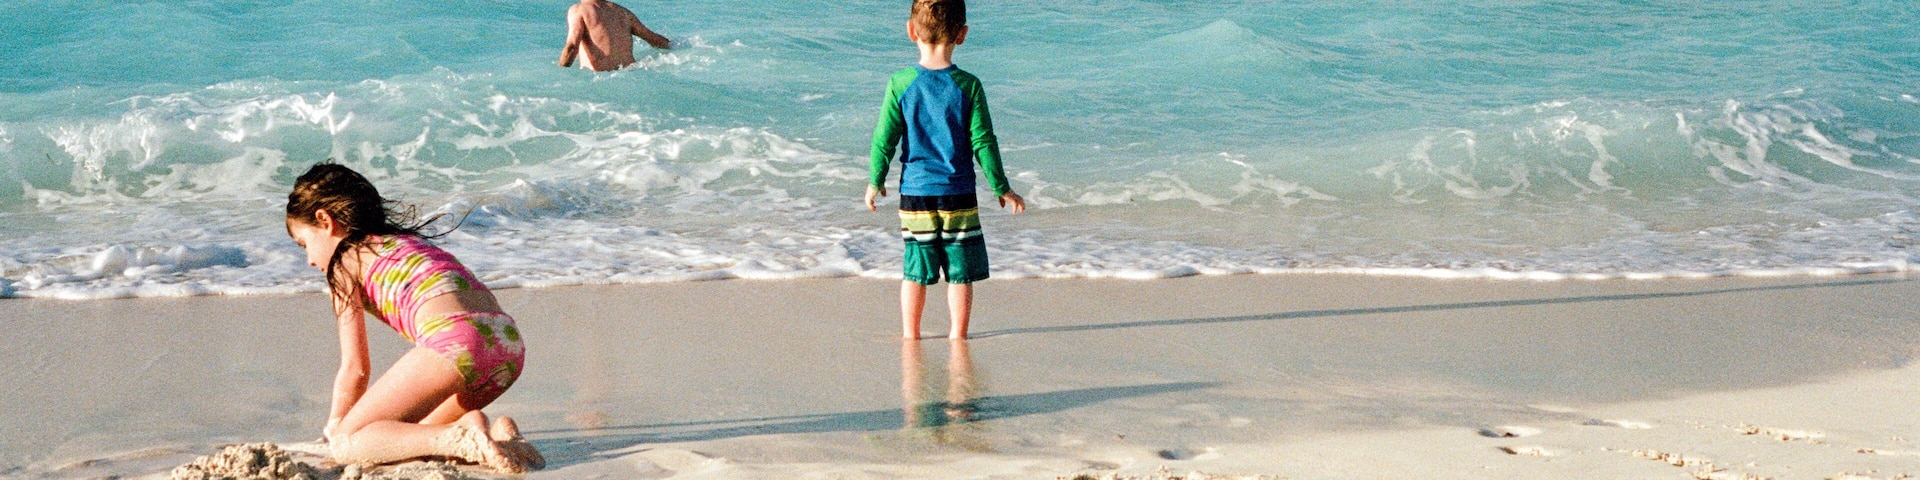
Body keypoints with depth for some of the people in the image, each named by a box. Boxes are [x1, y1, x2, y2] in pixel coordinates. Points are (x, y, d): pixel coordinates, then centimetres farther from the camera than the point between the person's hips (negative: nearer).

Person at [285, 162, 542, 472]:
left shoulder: (345, 261, 14)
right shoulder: (409, 242, 34)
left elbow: (355, 367, 12)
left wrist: (336, 425, 28)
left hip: (453, 341, -8)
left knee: (346, 444, 3)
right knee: (413, 432, 29)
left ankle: (458, 439, -19)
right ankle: (493, 434, 2)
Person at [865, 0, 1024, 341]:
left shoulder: (900, 84, -6)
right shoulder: (968, 86, -8)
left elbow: (884, 140, -3)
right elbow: (983, 143, -5)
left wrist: (875, 181, 12)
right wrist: (1002, 188, 5)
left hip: (914, 193, 1)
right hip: (959, 195, -1)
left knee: (915, 269, 11)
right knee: (960, 270, 7)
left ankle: (910, 334, 17)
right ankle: (958, 333, 10)